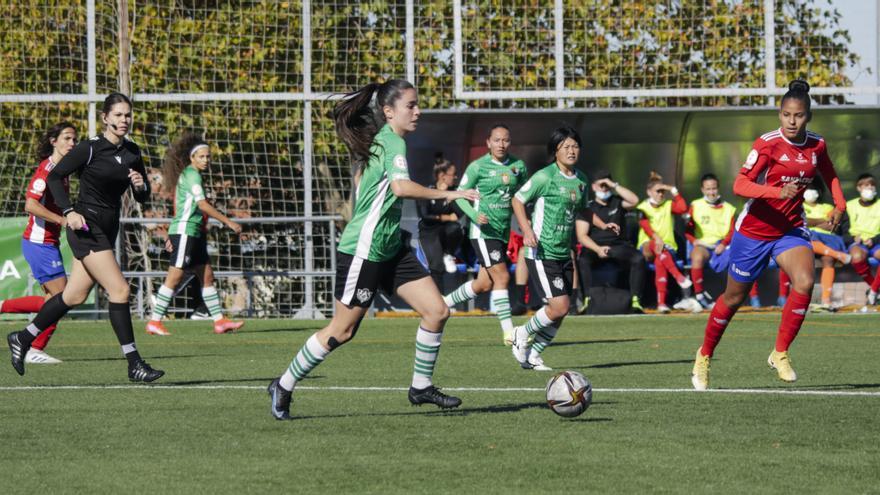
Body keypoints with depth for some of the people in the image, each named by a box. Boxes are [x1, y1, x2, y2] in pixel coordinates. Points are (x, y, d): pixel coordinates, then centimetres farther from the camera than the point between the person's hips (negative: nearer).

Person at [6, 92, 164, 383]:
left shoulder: (132, 152, 8)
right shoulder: (90, 149, -11)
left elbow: (142, 198, 13)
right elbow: (54, 176, -7)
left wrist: (140, 186, -11)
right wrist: (68, 212, -18)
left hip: (108, 229, 8)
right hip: (86, 227, -8)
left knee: (75, 296, 13)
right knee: (119, 289, -16)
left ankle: (22, 339, 30)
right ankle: (134, 364, -14)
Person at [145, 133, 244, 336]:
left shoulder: (187, 175, 18)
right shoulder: (192, 175, -11)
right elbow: (202, 204, -20)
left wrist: (172, 235, 23)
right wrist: (228, 222, -18)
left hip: (194, 234, 10)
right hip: (185, 231, -10)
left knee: (207, 277, 8)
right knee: (175, 278, -10)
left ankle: (219, 321, 10)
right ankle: (154, 322, -8)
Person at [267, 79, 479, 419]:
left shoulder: (378, 141, 12)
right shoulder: (394, 143, -17)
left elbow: (361, 181, 25)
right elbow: (401, 187, -34)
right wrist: (446, 194, -30)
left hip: (390, 250, 10)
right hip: (362, 251, -10)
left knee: (437, 310, 1)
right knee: (342, 331, 0)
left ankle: (421, 386, 11)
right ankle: (284, 387, 14)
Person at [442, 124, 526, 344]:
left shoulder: (518, 166, 6)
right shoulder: (478, 167, -7)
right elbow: (460, 194, -3)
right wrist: (474, 215, -19)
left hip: (503, 232, 6)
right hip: (483, 230, -6)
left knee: (484, 284, 11)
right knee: (502, 277, -14)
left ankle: (445, 302, 33)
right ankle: (508, 331, -12)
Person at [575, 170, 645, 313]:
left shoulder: (617, 202, 14)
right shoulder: (587, 208, 9)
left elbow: (634, 201, -7)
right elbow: (582, 235, -1)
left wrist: (614, 185, -6)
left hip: (619, 246, 1)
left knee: (639, 258, -27)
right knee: (583, 260, -34)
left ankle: (635, 300, -28)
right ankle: (587, 300, -33)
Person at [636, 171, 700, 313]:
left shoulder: (668, 206, 17)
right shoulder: (642, 208, 12)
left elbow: (683, 208, -5)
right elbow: (645, 225, -8)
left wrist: (673, 191, -1)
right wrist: (656, 238, -27)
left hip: (668, 247, 2)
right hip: (647, 247, -2)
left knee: (660, 262, -35)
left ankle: (661, 302, -48)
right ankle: (684, 283, -51)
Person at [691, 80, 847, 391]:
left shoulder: (817, 146, -1)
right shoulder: (768, 144, -17)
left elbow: (829, 175, 21)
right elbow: (740, 185, -24)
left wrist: (839, 205, 5)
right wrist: (778, 192, -38)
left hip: (791, 229, 3)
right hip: (754, 230, -3)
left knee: (805, 283, -24)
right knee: (734, 297, 9)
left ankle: (780, 353, -9)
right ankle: (704, 356, 32)